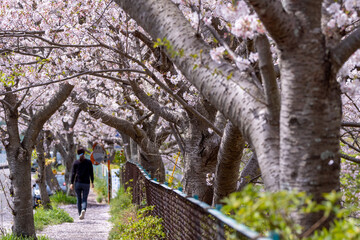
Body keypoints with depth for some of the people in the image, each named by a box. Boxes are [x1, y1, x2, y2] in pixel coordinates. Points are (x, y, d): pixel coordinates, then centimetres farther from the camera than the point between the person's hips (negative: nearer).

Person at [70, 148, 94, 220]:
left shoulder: (75, 163, 0)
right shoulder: (89, 162, 1)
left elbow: (73, 173, -4)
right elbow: (91, 173, 1)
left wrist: (72, 183, -4)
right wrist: (92, 182, 9)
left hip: (78, 183, 0)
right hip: (86, 183, 0)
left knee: (79, 199, 13)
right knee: (84, 200, 2)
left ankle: (80, 215, 13)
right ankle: (83, 210, -28)